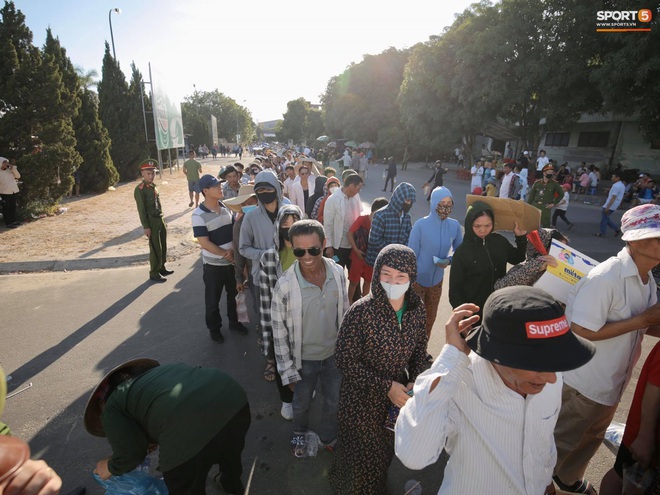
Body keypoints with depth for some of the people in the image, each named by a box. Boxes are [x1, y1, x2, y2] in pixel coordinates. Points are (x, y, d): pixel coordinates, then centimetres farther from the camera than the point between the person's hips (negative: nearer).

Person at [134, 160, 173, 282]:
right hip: (152, 221, -8)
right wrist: (146, 227, -17)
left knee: (163, 246, 15)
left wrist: (162, 220, 16)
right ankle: (154, 274, 11)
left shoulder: (153, 186, 10)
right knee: (155, 249, -1)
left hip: (160, 219, 8)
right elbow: (141, 210, -15)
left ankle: (161, 268, 30)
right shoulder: (140, 189, -13)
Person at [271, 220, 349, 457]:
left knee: (334, 402, 23)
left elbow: (344, 312, 0)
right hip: (304, 359, -2)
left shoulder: (338, 272, -16)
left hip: (334, 354, 3)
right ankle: (300, 434, 59)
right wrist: (288, 371, -9)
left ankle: (328, 438, 55)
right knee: (301, 404, 25)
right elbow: (279, 333, -15)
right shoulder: (285, 286, -28)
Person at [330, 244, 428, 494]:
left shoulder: (417, 308, -13)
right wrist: (386, 386, -23)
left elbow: (420, 347, 3)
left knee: (387, 449, 28)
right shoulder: (361, 312, -29)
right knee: (361, 454, 19)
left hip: (398, 392, 5)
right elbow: (345, 361, -22)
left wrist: (415, 381, -9)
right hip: (362, 398, -4)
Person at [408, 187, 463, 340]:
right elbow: (411, 255, -13)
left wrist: (449, 260, -16)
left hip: (437, 281, 4)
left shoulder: (454, 225, -8)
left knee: (430, 318, 20)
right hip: (417, 280, -4)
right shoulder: (421, 225, -18)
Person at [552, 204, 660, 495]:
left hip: (611, 383, 8)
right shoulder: (606, 278, -28)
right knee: (562, 440, 14)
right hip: (584, 383, -8)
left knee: (590, 440, 28)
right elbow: (582, 331, -28)